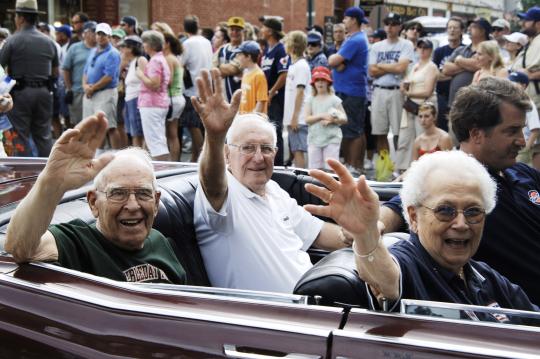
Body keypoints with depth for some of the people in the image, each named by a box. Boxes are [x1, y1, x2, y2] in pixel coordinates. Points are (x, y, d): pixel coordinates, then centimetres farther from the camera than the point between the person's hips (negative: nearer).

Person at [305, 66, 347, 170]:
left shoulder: (334, 99, 2)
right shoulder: (311, 100, 7)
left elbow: (344, 118, 1)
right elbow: (307, 119, -2)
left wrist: (331, 120, -16)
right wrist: (322, 116, -16)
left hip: (331, 139, -2)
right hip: (314, 139, 2)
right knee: (313, 168, 4)